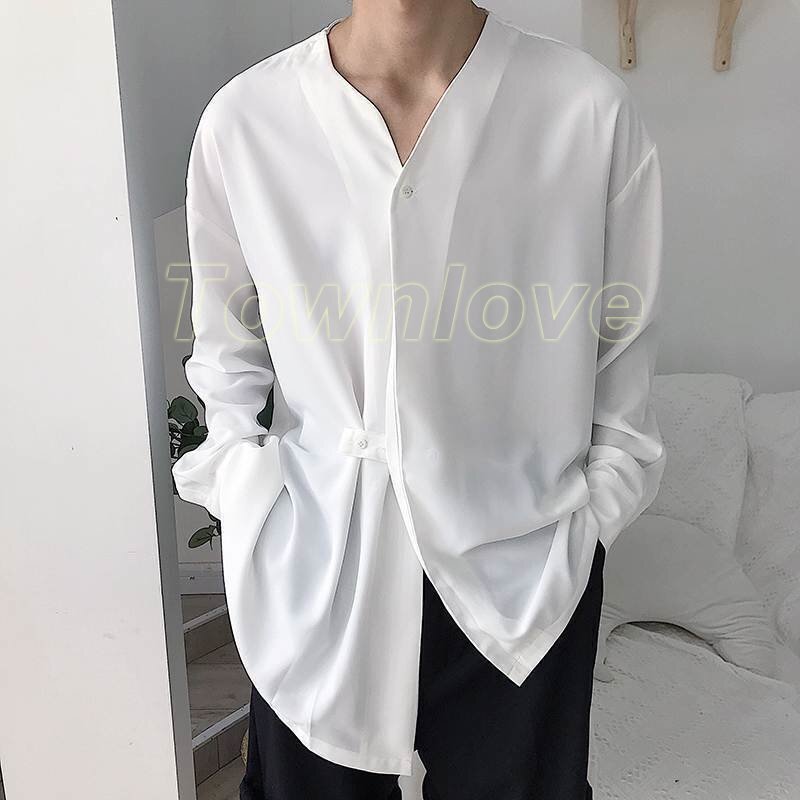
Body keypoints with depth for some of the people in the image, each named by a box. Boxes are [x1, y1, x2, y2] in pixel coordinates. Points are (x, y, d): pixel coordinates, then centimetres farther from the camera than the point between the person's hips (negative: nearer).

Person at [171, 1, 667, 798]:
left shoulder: (591, 109, -11)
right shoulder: (243, 119, -8)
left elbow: (622, 350, -1)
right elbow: (226, 350, 4)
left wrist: (589, 522, 1)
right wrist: (247, 498, -2)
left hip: (516, 569, 0)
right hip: (314, 566, 1)